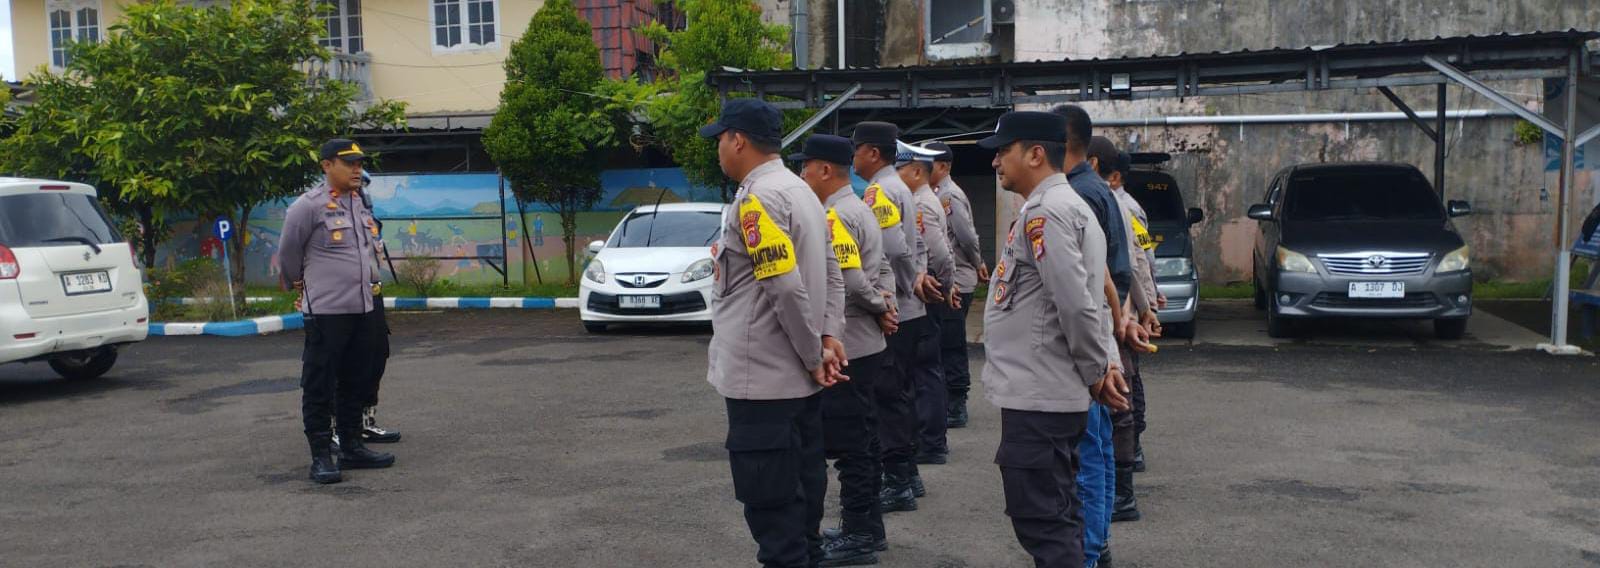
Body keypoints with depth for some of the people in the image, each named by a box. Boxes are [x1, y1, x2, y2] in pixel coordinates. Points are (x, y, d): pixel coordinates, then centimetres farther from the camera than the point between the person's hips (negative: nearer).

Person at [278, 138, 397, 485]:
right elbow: (288, 251, 0)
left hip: (362, 310, 7)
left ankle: (352, 447, 25)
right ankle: (321, 457, 6)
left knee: (355, 384, 15)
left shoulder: (360, 206, 11)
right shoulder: (308, 206, -11)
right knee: (319, 387, 0)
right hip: (326, 311, -7)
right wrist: (300, 281, 12)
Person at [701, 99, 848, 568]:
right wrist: (829, 338, 4)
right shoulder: (799, 190, 13)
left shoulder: (756, 199, -16)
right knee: (801, 495, 17)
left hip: (762, 380, -9)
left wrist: (813, 357, -13)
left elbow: (787, 287, -23)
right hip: (799, 379, 9)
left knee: (772, 508, -1)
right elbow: (832, 274, 14)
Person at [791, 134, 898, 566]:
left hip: (846, 348, -10)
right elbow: (882, 268, 16)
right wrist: (886, 303, 1)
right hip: (865, 345, 10)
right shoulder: (859, 209, 14)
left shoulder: (835, 216, -17)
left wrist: (879, 307, -10)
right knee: (862, 440, 15)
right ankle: (868, 527, 25)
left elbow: (850, 279, -26)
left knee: (848, 444, -2)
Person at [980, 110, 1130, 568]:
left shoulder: (1044, 212, -16)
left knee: (1042, 522, -4)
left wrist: (1096, 370, -10)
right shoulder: (1067, 205, 16)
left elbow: (1076, 304, -23)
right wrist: (1106, 362, 9)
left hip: (1037, 397, -10)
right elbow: (1090, 297, 18)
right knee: (1057, 517, 17)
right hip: (1052, 393, 10)